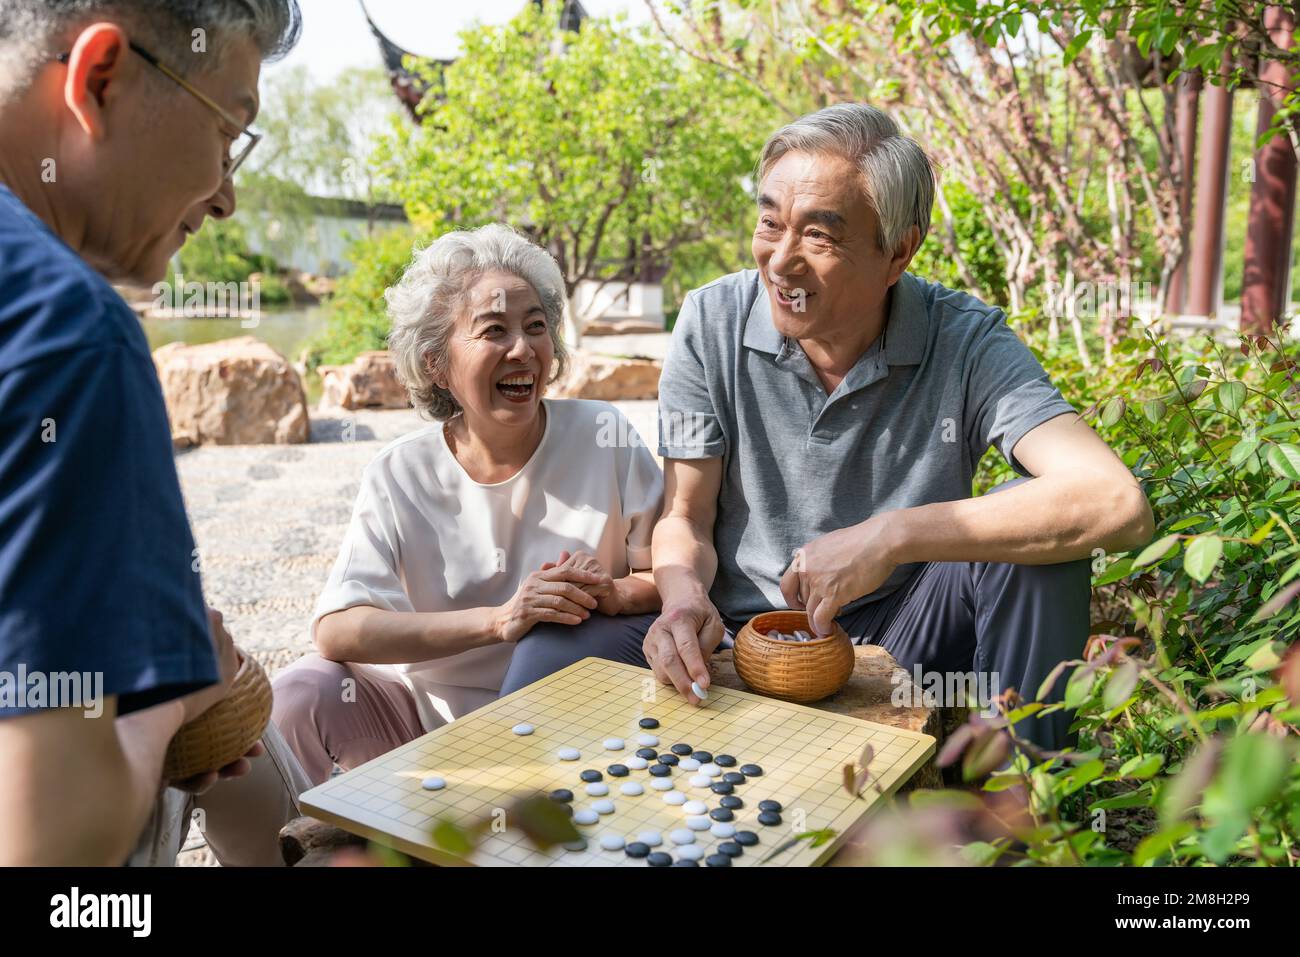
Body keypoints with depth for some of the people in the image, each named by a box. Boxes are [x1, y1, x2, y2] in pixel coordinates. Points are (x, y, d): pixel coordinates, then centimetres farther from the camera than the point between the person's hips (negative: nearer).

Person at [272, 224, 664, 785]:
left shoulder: (605, 438, -8)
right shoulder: (400, 476, -8)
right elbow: (334, 631, -19)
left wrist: (614, 593, -28)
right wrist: (498, 620, -30)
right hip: (429, 714, 1)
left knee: (565, 627, -30)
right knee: (301, 693, -22)